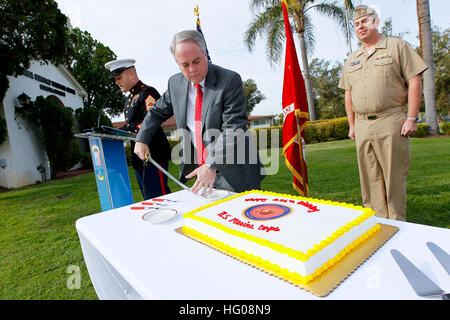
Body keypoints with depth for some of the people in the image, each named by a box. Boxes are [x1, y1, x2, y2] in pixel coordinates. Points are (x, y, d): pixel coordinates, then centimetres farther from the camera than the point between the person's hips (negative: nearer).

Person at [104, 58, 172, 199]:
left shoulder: (148, 92, -9)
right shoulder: (129, 99, 20)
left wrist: (125, 130, -22)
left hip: (154, 155, -9)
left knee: (158, 196, -5)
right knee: (148, 198, 16)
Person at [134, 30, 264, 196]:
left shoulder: (230, 80, -15)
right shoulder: (175, 83, 3)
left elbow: (233, 129, -22)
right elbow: (158, 112, 19)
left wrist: (211, 166, -29)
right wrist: (141, 139, 8)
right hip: (203, 170, 4)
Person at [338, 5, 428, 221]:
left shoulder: (396, 46, 4)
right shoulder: (352, 60, 18)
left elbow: (414, 82, -2)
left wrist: (411, 118, -9)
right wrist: (352, 125, 12)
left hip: (390, 123, -4)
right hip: (362, 126, 5)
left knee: (394, 177, -1)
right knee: (370, 179, 8)